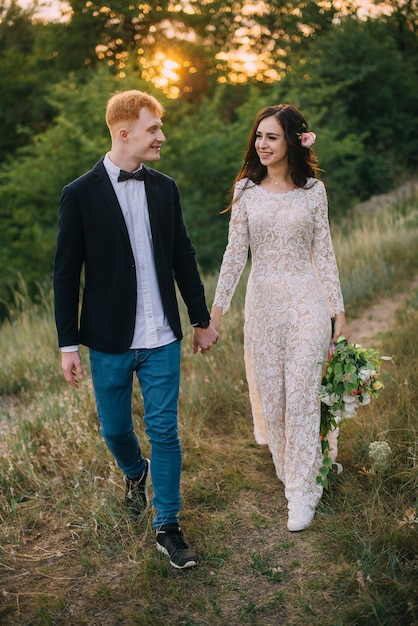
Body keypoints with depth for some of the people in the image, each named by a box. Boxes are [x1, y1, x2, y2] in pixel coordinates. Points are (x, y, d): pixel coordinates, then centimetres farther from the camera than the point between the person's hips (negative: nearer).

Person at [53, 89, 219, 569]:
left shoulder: (164, 188, 4)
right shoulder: (80, 194, -7)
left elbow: (183, 257, 10)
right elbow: (66, 274, -6)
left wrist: (201, 318, 12)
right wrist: (69, 343, -7)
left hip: (161, 338, 2)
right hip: (109, 340, -2)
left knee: (164, 431, 5)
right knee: (115, 429, 15)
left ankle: (167, 527, 19)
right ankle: (135, 473, 48)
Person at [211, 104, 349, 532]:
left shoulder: (313, 190, 0)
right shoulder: (247, 189, 1)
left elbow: (323, 252, 2)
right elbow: (235, 252, 2)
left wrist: (339, 312, 1)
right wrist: (218, 307, -1)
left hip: (305, 301, -2)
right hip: (262, 301, 2)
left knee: (301, 395, -2)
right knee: (270, 393, 9)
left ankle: (302, 491, 10)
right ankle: (290, 470, 31)